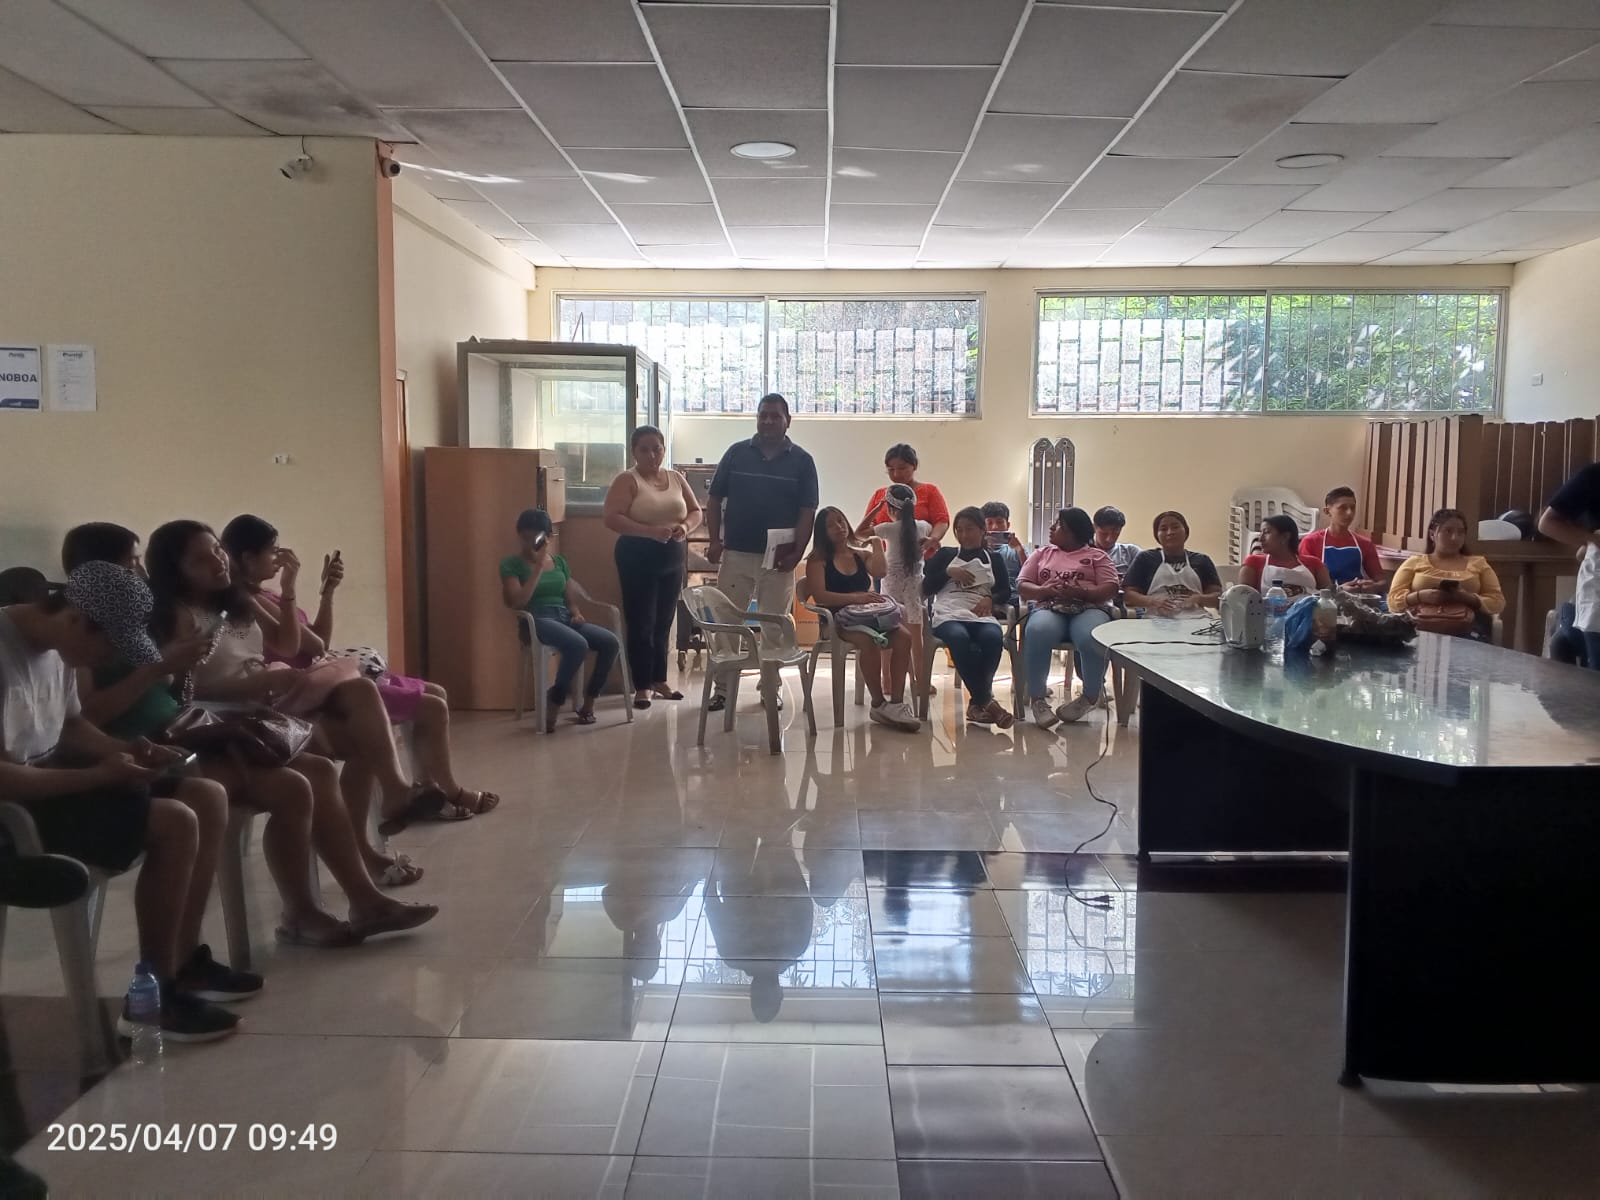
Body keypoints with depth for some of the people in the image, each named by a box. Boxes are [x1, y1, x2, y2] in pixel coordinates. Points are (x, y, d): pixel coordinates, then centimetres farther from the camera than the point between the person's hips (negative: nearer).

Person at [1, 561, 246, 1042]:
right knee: (175, 824, -23)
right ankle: (153, 997, -10)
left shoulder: (56, 646, 3)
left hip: (54, 773, 10)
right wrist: (99, 775, -24)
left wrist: (124, 750, -1)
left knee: (208, 799, 2)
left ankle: (184, 961, 10)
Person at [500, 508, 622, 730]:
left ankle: (587, 703, -4)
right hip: (537, 620, -6)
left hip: (564, 618, 6)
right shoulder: (511, 564, 3)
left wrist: (576, 613, -2)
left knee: (611, 642, -20)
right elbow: (517, 602, -11)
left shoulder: (560, 562, 19)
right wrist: (539, 566, -11)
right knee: (578, 645, -36)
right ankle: (554, 704, -18)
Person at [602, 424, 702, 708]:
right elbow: (612, 519, -17)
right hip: (638, 557, -5)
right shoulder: (627, 480, -6)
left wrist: (685, 527, -9)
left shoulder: (676, 478, 10)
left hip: (672, 557, 5)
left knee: (663, 622, 9)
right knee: (641, 624, -5)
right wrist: (650, 531, -26)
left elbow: (696, 511, 14)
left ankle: (659, 680, 20)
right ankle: (642, 686, 1)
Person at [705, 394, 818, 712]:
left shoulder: (802, 461, 2)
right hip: (735, 553, 1)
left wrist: (796, 553, -10)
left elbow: (807, 512, -1)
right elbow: (715, 500, 6)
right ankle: (722, 688, 11)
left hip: (777, 557, -1)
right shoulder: (736, 453, 5)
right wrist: (714, 540, -5)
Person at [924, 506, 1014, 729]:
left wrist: (991, 599, -8)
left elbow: (1005, 590, 12)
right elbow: (925, 587, 14)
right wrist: (948, 573, -1)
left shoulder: (994, 558, 23)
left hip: (982, 615, 1)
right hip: (949, 614, -1)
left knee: (993, 637, -37)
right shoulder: (945, 554, 21)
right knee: (959, 637, -39)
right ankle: (986, 700, -30)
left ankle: (977, 702, -24)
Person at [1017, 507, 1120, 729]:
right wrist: (1045, 590, -8)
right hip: (1048, 608, 1)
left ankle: (1091, 695, -10)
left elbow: (1110, 589, 4)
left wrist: (1082, 592, -15)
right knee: (1037, 632, -37)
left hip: (1089, 608, -1)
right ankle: (1038, 698, -24)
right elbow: (1022, 585, 14)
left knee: (1092, 638, -37)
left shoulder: (1097, 555, 18)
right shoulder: (1041, 554, 26)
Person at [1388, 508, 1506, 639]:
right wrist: (1420, 596, -11)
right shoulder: (1414, 562, 19)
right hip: (1421, 628, -1)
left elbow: (1498, 602, 14)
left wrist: (1468, 598, -6)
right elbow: (1394, 601, 10)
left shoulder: (1478, 563, 23)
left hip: (1466, 629, 1)